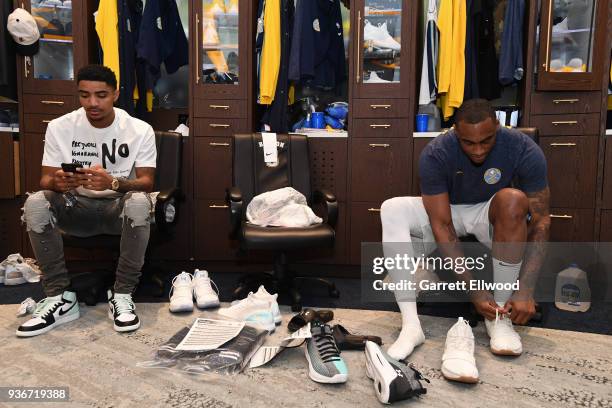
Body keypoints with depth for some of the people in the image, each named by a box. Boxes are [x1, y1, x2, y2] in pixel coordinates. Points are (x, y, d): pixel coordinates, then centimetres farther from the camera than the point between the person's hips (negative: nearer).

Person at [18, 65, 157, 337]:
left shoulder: (140, 130, -9)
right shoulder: (59, 127, -4)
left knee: (139, 202, -36)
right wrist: (58, 183, -31)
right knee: (35, 203, -27)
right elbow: (45, 180, -4)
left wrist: (113, 183, -36)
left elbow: (146, 183, -14)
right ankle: (60, 297, -15)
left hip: (120, 208, -2)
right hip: (77, 207, 3)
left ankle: (122, 296, -22)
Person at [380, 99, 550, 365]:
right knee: (391, 209, -27)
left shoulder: (526, 151, -24)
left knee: (512, 199, -35)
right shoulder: (435, 154, -26)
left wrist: (525, 291, -32)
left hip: (497, 216, 0)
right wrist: (474, 290, -32)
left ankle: (500, 316, -23)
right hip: (447, 212, 0)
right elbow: (442, 225, -28)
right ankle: (411, 325, -32)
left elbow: (540, 221, -22)